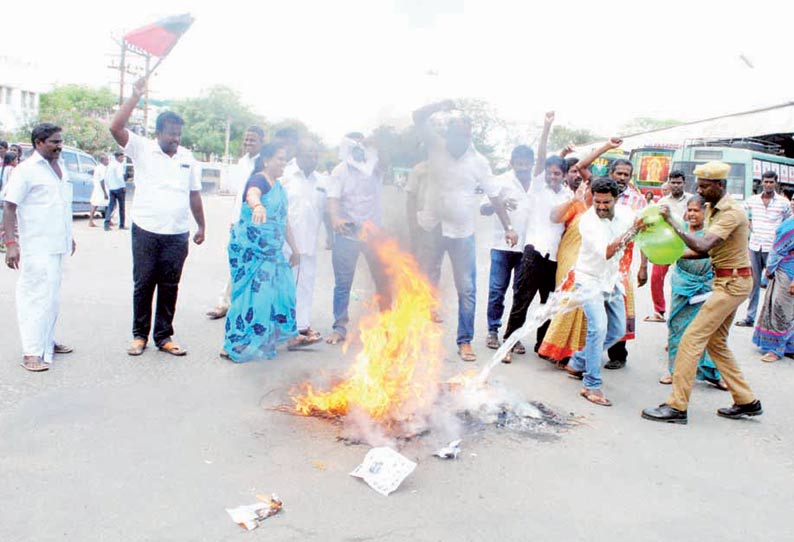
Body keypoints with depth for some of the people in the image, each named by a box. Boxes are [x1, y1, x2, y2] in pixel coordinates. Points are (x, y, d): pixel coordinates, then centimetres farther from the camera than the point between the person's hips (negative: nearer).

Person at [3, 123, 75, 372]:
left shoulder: (61, 167, 13)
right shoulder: (26, 170, -9)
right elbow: (9, 207, -13)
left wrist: (69, 236, 23)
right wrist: (10, 242, -21)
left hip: (58, 245, 7)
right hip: (37, 247, -7)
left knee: (51, 295, 15)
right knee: (37, 295, -7)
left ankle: (47, 341, 26)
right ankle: (32, 352, -2)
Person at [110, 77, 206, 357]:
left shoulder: (187, 157, 11)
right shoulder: (142, 149, 1)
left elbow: (194, 194, 16)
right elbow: (116, 127, -14)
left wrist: (201, 226, 16)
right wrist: (136, 96, -15)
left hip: (178, 234, 3)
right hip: (146, 231, -2)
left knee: (169, 287, 7)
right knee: (143, 285, 5)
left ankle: (164, 336, 17)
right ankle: (139, 335, 18)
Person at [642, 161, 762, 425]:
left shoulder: (732, 212, -19)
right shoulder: (715, 208, 10)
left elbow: (702, 246, -32)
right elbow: (708, 249, 15)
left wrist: (671, 221, -27)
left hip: (733, 282, -10)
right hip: (727, 281, 10)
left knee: (692, 338, -12)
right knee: (715, 341, 14)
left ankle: (676, 406, -8)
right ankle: (747, 401, 24)